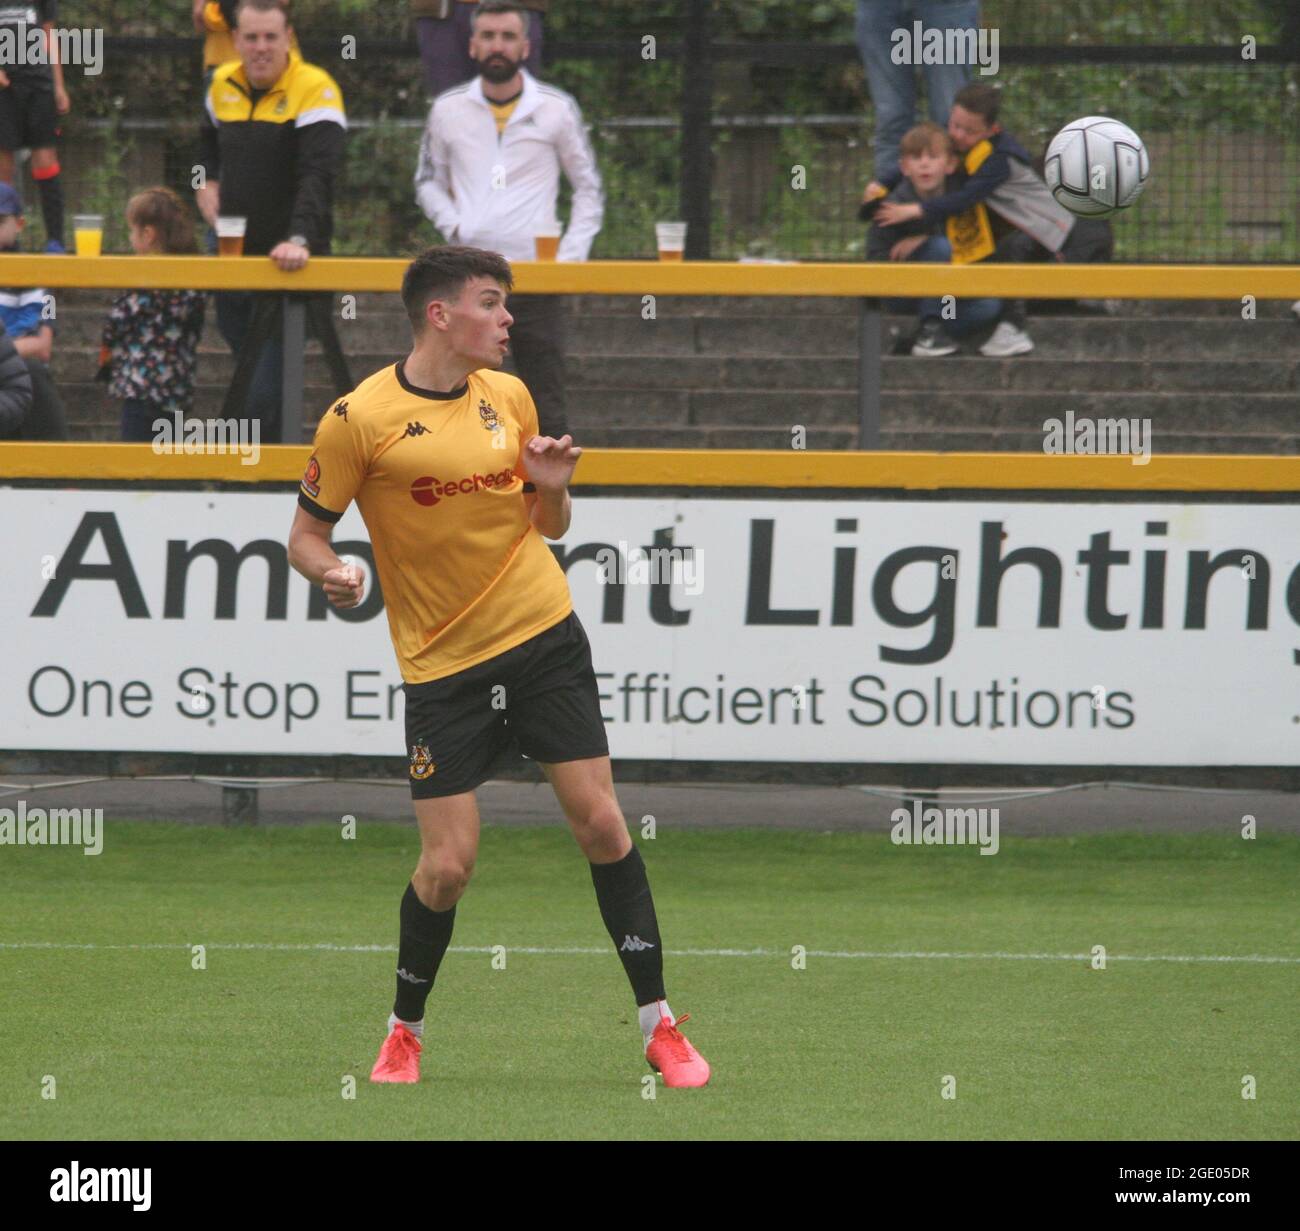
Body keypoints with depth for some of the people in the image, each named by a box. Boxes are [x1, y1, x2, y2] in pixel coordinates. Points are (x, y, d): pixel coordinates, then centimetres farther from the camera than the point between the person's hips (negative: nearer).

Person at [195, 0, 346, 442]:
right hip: (233, 263, 7)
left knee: (265, 393, -13)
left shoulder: (315, 90, -13)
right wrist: (207, 183, 11)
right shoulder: (223, 85, 8)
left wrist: (300, 240, -38)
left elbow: (317, 176, -24)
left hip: (288, 268, -7)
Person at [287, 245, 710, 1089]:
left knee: (600, 821, -3)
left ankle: (659, 1023, 7)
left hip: (545, 636, 3)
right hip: (444, 663, -3)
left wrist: (552, 487, -6)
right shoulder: (360, 419, -9)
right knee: (448, 864, -6)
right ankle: (406, 1029, 19)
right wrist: (330, 573, -24)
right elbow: (307, 535, -2)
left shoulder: (509, 397, 6)